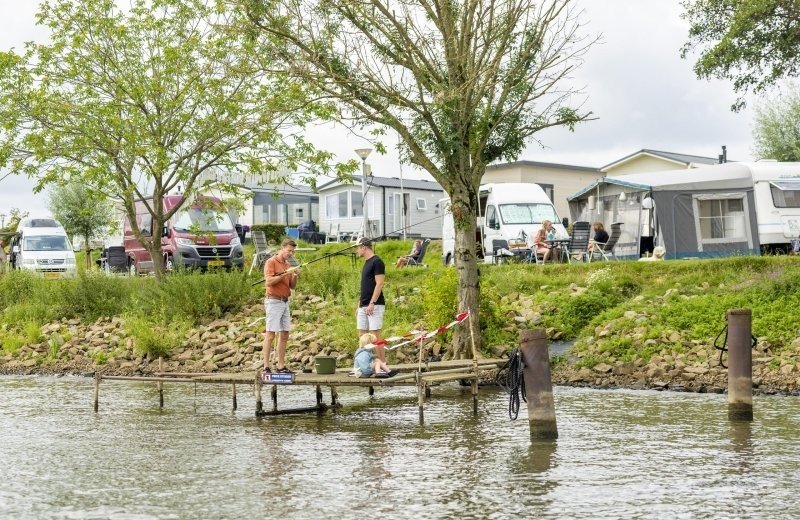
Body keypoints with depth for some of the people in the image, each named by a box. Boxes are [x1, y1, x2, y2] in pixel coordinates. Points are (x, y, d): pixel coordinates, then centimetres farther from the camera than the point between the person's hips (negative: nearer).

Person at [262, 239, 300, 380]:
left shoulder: (287, 265, 17)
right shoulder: (271, 262, -5)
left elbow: (292, 286, 18)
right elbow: (269, 281, -17)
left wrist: (295, 276, -1)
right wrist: (285, 274, -20)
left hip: (285, 302, 8)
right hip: (274, 301, -8)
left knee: (284, 335, 6)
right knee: (270, 334, -9)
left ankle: (281, 366, 10)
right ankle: (266, 367, -10)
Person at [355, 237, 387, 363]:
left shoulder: (377, 262, -10)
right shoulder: (366, 263, 18)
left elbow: (379, 284, -17)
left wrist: (372, 303, -22)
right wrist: (359, 305, 20)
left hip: (374, 306, -9)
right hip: (364, 306, 9)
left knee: (375, 336, -10)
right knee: (362, 335, 7)